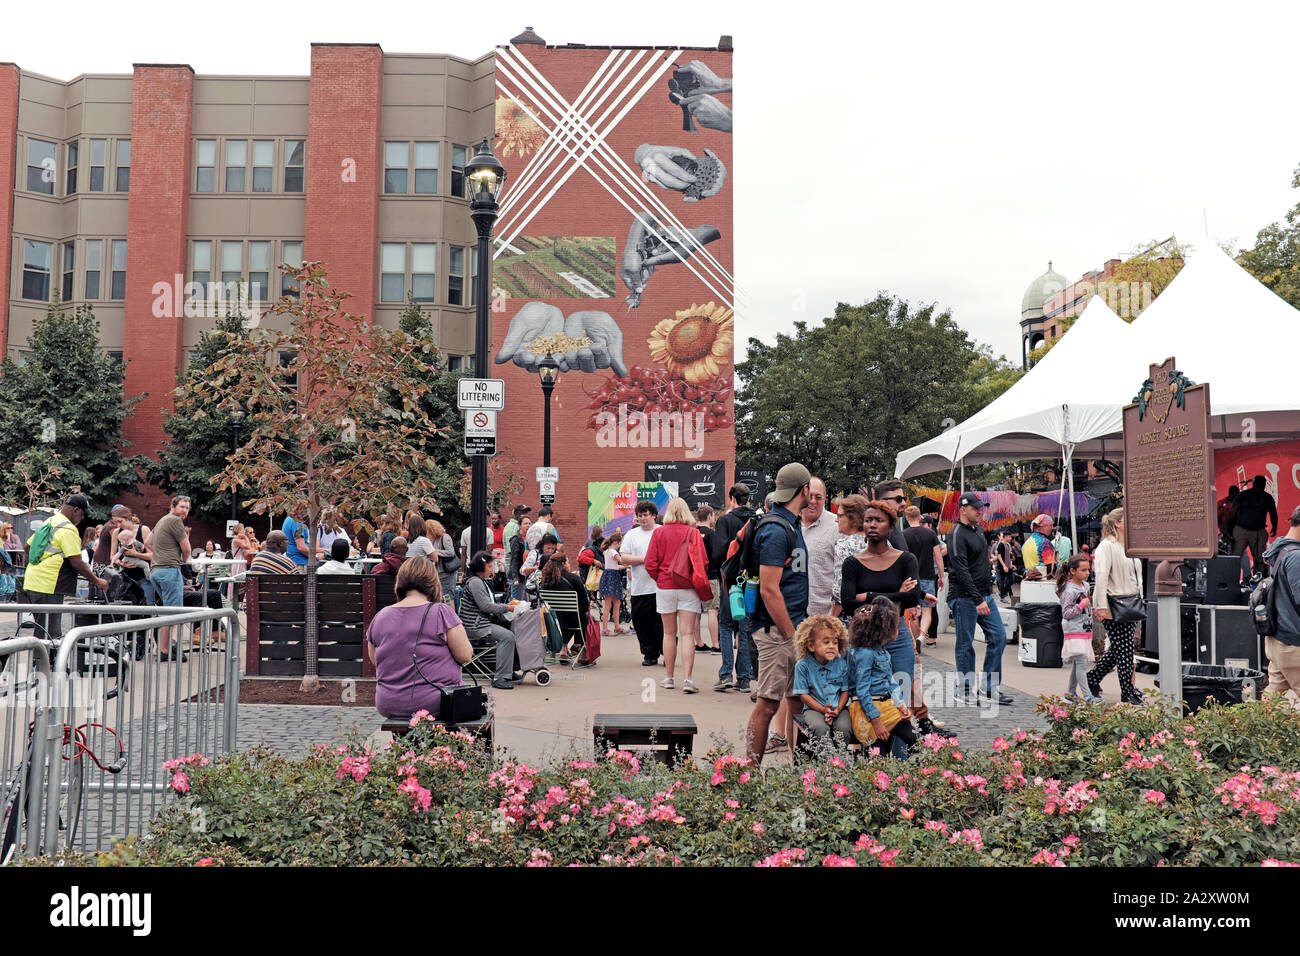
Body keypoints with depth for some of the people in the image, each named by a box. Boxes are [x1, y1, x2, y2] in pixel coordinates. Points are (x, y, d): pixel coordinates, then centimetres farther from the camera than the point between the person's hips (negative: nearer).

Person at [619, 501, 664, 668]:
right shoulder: (631, 535, 11)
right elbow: (623, 559, 2)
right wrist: (644, 559, -10)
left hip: (661, 586, -3)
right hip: (639, 589, 3)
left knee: (663, 623, -3)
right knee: (642, 623, 5)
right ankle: (650, 655, 17)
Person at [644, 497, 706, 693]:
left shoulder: (659, 533, -2)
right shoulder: (693, 533, -3)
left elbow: (650, 563, -2)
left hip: (665, 587, 1)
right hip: (688, 588, -1)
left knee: (669, 633, 11)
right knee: (687, 633, -1)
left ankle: (669, 677, 17)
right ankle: (687, 678, -10)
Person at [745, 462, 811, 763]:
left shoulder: (791, 525, 15)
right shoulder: (776, 530, -16)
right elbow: (769, 590, -21)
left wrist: (800, 631, 19)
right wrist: (791, 635, -18)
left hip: (793, 628, 10)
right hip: (777, 630, -10)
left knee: (797, 700, 14)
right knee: (768, 704, -3)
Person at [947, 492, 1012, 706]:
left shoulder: (978, 530, 14)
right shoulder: (957, 535, -15)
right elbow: (961, 572, -22)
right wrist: (978, 600, -25)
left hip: (985, 595, 9)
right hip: (965, 598, -9)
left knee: (998, 636, 5)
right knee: (966, 644, 0)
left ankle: (989, 688, 11)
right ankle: (965, 691, 10)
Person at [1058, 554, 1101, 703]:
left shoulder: (1085, 585, 11)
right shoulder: (1069, 590, -16)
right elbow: (1066, 613, -17)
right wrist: (1081, 605, -22)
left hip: (1085, 630, 9)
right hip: (1075, 631, -9)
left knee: (1077, 663, 12)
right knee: (1081, 663, -11)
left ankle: (1071, 691, 23)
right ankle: (1087, 696, -11)